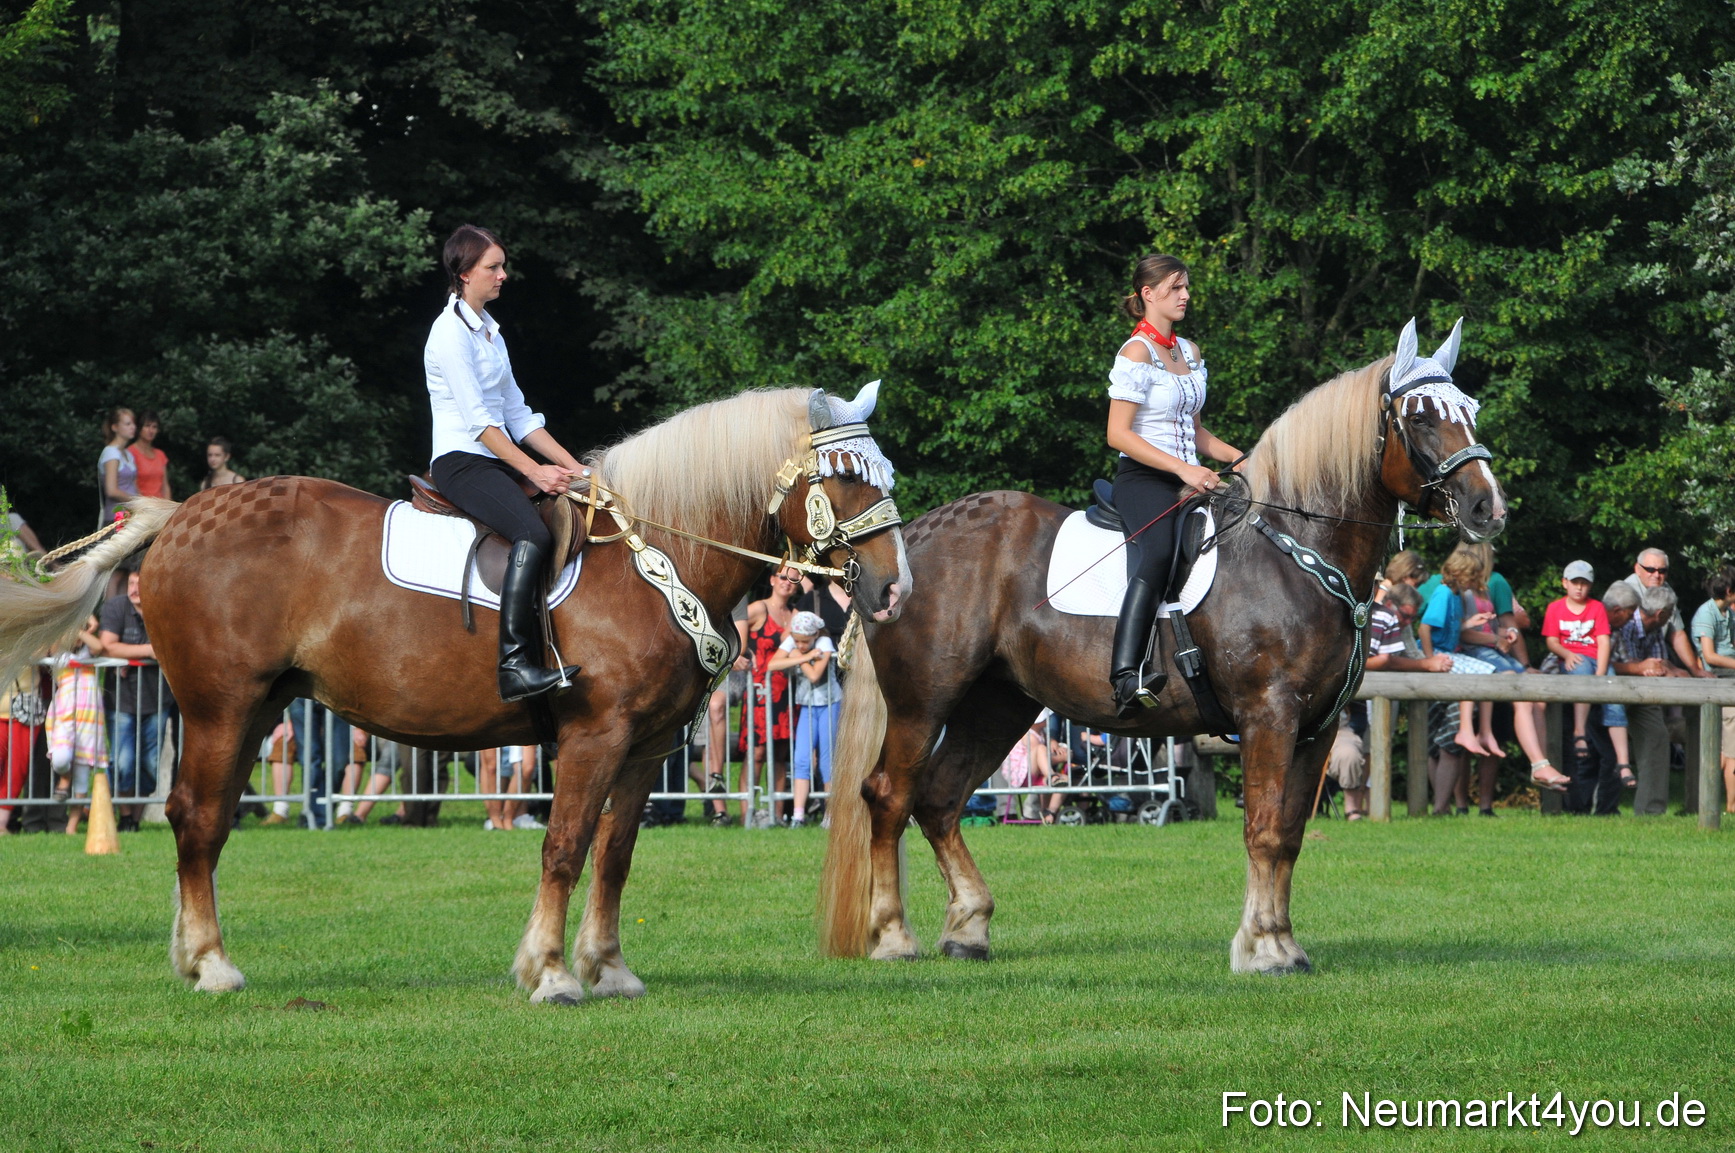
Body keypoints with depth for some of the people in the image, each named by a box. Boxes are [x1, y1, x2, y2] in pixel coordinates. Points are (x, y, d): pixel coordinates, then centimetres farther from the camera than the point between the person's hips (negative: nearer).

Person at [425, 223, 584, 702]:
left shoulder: (488, 330, 19)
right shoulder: (452, 331, -9)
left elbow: (517, 416, 19)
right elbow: (478, 420, -16)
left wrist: (571, 466, 10)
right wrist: (534, 472, -20)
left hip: (497, 463, 10)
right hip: (461, 461, -10)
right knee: (533, 534, -32)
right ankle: (515, 665, -40)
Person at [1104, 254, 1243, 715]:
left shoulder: (1190, 353, 19)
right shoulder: (1137, 353, -6)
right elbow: (1118, 435, -13)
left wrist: (1238, 457, 10)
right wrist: (1183, 469, -20)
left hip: (1189, 480, 9)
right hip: (1143, 479, -9)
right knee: (1159, 552, -35)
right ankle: (1126, 675, -49)